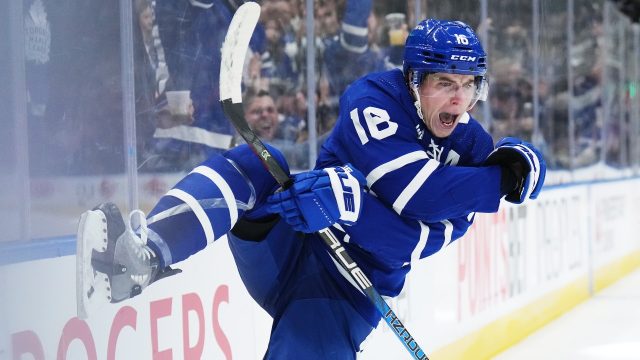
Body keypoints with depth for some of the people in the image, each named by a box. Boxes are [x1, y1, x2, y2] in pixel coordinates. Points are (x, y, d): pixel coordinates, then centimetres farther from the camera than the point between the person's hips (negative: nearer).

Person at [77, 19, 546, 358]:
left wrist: (351, 199, -33)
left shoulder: (470, 146, -2)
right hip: (288, 246, -1)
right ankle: (149, 257, -45)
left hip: (352, 291, 1)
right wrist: (501, 179, -25)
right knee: (255, 164, -26)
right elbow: (424, 195, -23)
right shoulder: (375, 99, -9)